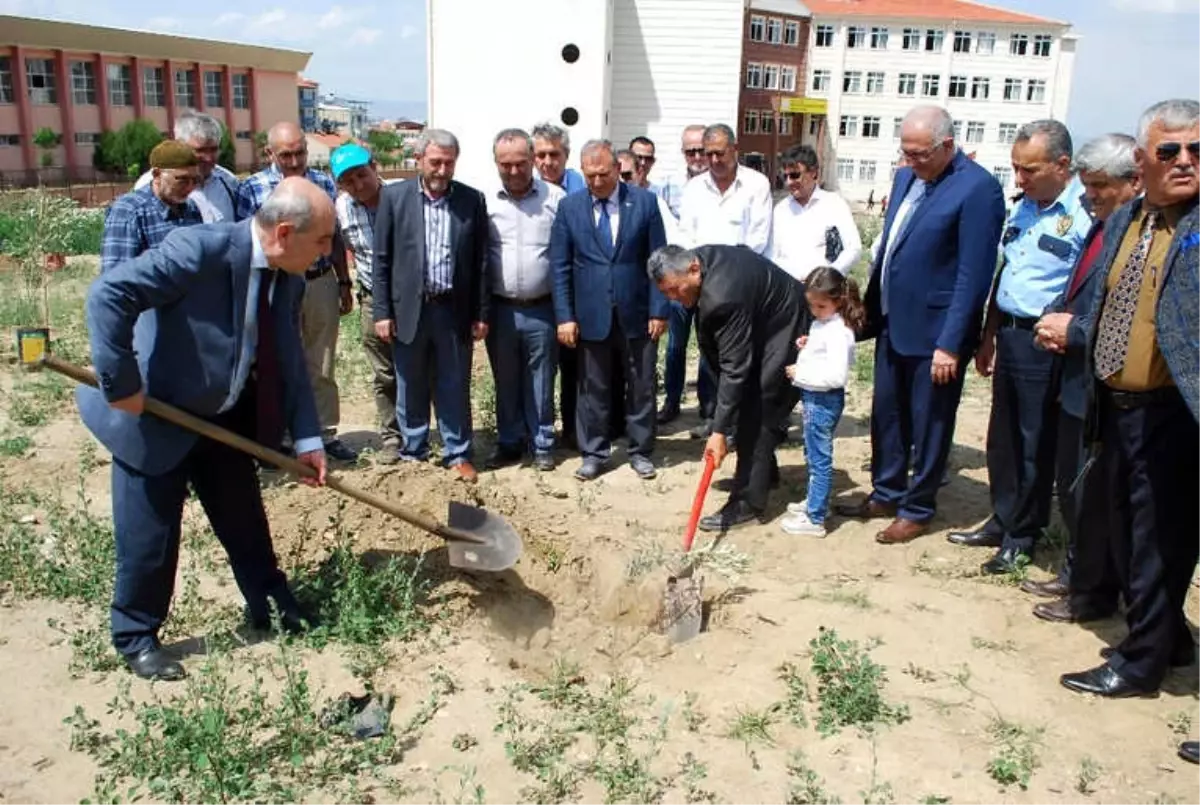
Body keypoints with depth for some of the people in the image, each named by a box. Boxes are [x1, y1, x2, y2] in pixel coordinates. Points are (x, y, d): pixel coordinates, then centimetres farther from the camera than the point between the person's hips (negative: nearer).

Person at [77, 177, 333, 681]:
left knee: (245, 521, 16)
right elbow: (108, 294, -35)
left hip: (225, 418, 7)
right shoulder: (202, 249, -29)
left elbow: (289, 360, 2)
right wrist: (120, 384, -31)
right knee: (149, 535, 6)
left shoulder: (289, 278, -4)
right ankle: (135, 638, 26)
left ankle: (272, 608, 34)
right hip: (154, 417, -6)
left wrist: (307, 437, -3)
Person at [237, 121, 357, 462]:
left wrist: (344, 284, 11)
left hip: (321, 283, 3)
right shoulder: (252, 189, -6)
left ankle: (326, 433, 22)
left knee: (322, 367, 11)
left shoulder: (324, 184, 5)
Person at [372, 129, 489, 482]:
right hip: (409, 309, 0)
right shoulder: (394, 196, 0)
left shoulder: (472, 200, 2)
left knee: (454, 389, 8)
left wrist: (482, 314, 1)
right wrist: (382, 312, -3)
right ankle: (412, 453, 24)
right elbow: (382, 259, 1)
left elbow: (481, 261, 4)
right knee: (411, 389, 10)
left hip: (454, 310, 0)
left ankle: (458, 455, 20)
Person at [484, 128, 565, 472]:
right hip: (500, 309, 2)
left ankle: (542, 444, 22)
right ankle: (509, 443, 26)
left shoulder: (556, 198, -3)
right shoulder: (485, 201, 1)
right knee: (505, 382, 13)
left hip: (542, 310, -1)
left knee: (540, 383, 9)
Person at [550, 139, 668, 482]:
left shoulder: (644, 201, -1)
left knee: (641, 387, 9)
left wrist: (659, 310, -5)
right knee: (592, 389, 9)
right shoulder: (569, 206, 1)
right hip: (591, 315, 0)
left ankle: (640, 451, 23)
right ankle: (594, 453, 21)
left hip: (637, 314, 0)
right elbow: (560, 266, 1)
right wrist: (565, 316, -5)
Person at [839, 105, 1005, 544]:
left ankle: (917, 510, 22)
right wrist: (871, 308, 13)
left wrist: (950, 343, -19)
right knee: (886, 415, 17)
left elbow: (973, 274, -18)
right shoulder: (906, 177, 9)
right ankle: (886, 495, 33)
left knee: (928, 424, 7)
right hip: (893, 323, 8)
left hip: (934, 331, -7)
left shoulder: (977, 188, -16)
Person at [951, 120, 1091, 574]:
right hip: (1009, 335, 7)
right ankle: (1002, 522, 30)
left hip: (1046, 345, -7)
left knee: (1036, 446, 6)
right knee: (1002, 439, 15)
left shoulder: (1087, 213, -14)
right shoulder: (1023, 208, 11)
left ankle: (1022, 537, 21)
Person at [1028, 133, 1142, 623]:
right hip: (1076, 381, 10)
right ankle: (1075, 574, 38)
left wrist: (1072, 330, -17)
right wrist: (1056, 315, 0)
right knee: (1070, 488, 21)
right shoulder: (1102, 227, 9)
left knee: (1092, 497, 5)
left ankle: (1093, 593, 23)